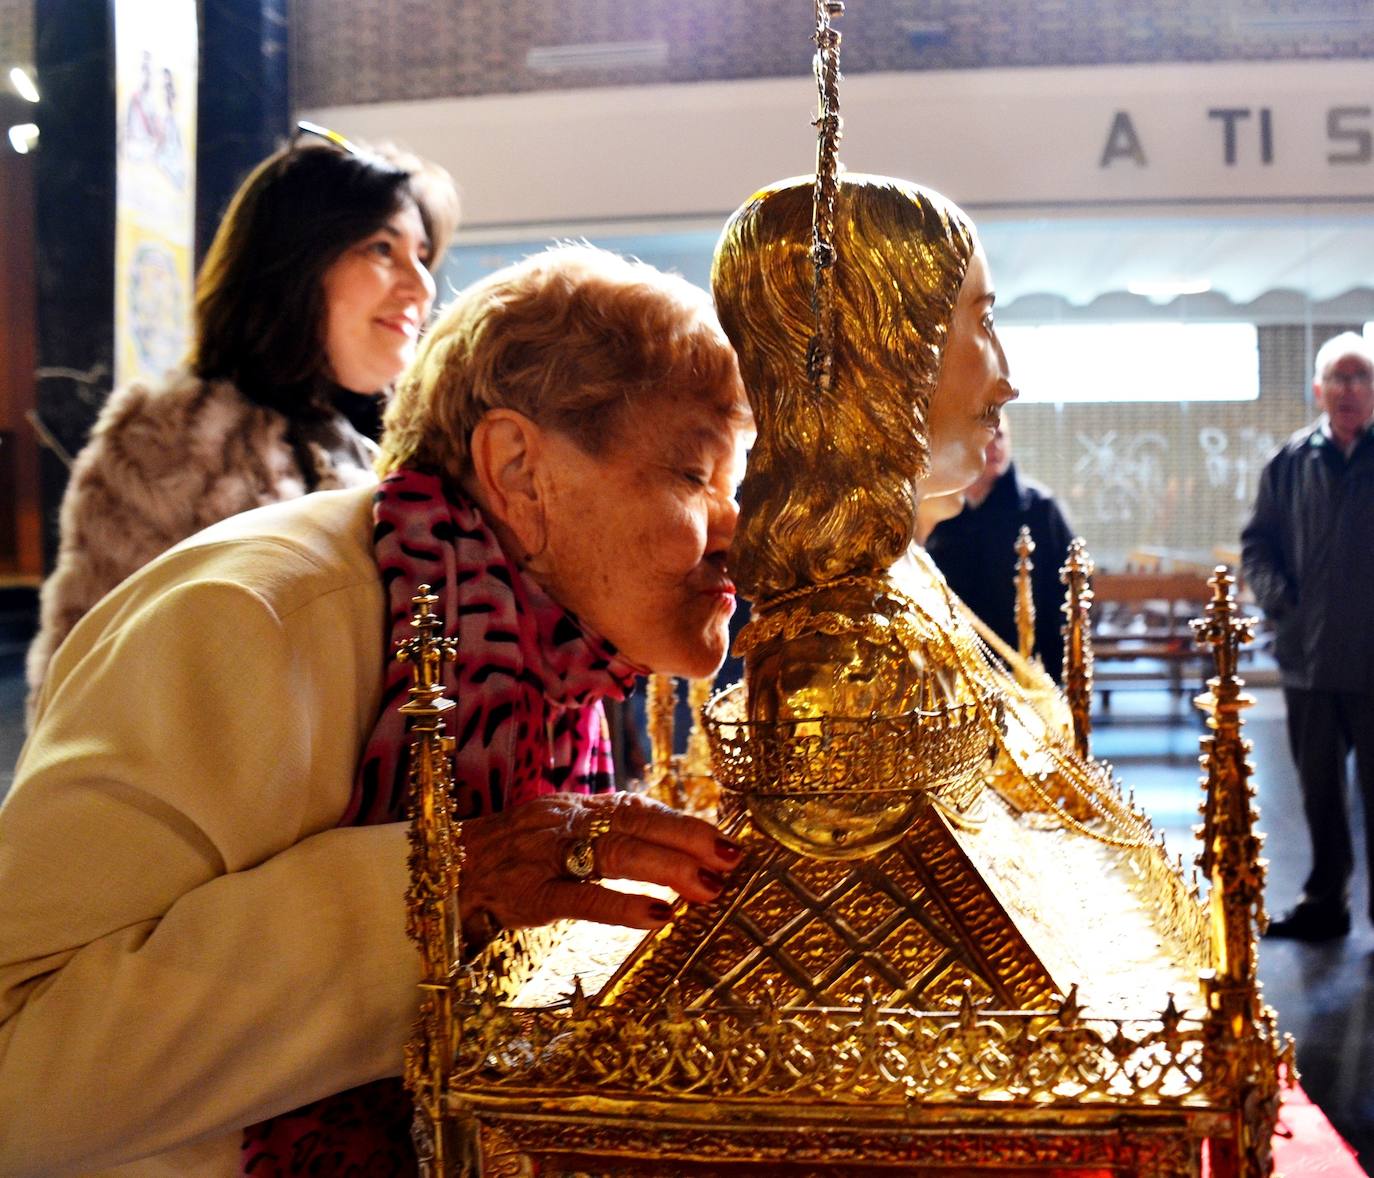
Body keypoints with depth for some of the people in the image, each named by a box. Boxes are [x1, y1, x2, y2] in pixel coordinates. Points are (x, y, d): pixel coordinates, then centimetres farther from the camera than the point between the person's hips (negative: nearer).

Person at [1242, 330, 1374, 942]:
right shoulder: (1292, 461, 4)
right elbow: (1257, 542, 12)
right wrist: (1278, 599, -2)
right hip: (1308, 657, 4)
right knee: (1319, 788, 16)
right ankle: (1324, 901, 30)